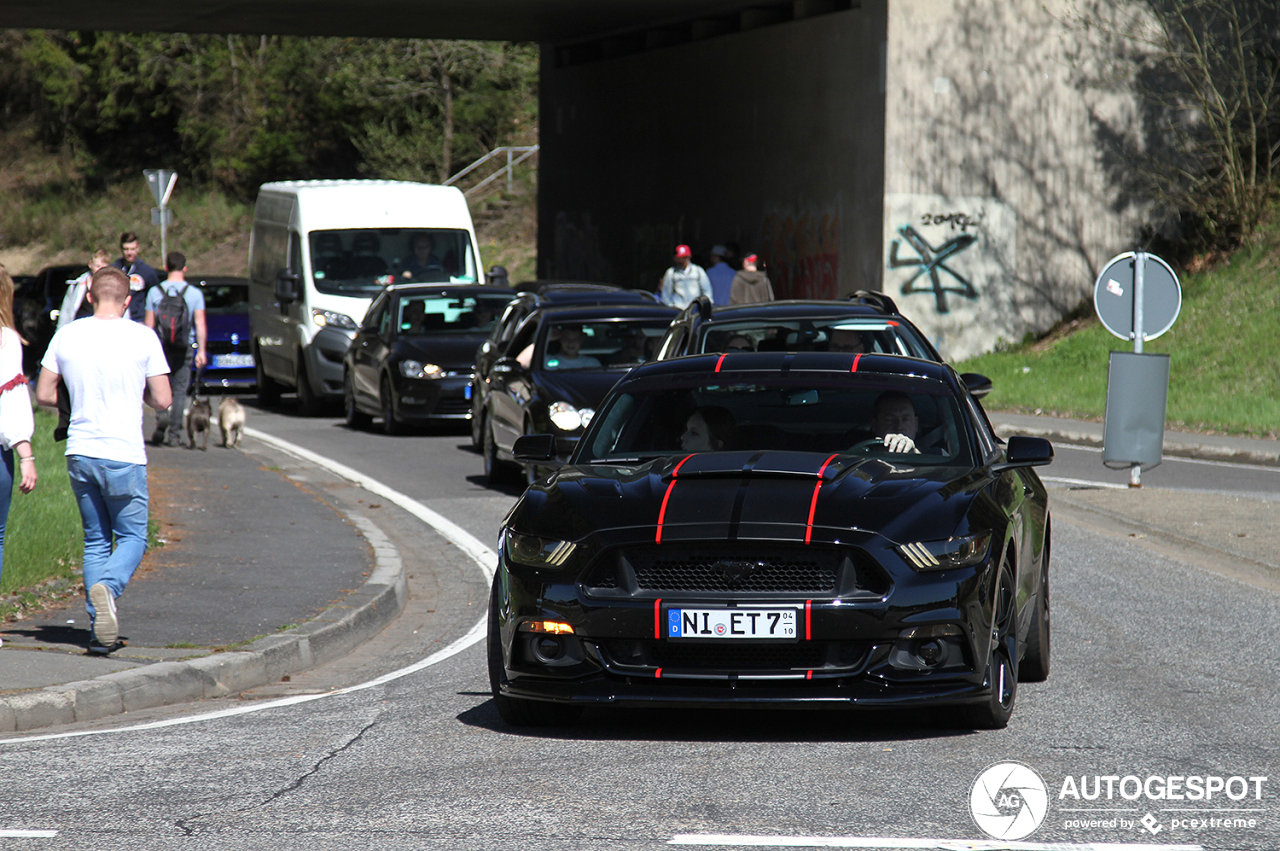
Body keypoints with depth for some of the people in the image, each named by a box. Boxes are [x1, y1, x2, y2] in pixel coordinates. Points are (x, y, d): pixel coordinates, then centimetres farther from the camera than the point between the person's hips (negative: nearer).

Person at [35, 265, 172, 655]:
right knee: (132, 537, 10)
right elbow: (162, 400, -4)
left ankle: (100, 627, 5)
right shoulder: (142, 337, -6)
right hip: (124, 455, -3)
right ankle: (107, 588, -20)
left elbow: (43, 394, 6)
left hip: (80, 454, 3)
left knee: (96, 541, 14)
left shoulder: (67, 336, 1)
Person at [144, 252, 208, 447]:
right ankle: (174, 434, 3)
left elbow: (148, 324, 1)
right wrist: (202, 350, -1)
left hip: (161, 348, 0)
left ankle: (162, 416, -16)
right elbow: (200, 324, -4)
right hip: (184, 349, 0)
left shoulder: (155, 292, 0)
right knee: (180, 391, 7)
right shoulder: (195, 293, -1)